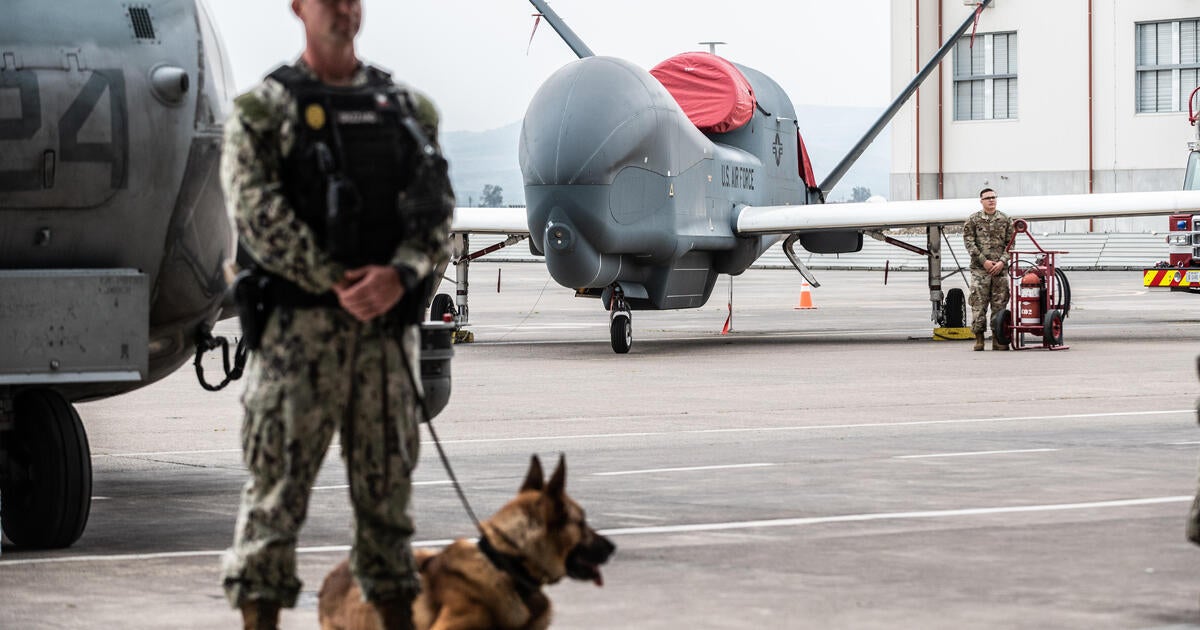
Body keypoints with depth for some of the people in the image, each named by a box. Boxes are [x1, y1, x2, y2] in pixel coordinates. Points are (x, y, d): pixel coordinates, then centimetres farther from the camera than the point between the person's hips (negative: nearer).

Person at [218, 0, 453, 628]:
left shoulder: (407, 107, 14)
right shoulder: (263, 109, 2)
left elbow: (436, 206, 5)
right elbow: (257, 211, -9)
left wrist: (401, 275, -14)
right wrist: (337, 283, -16)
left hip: (390, 325, 4)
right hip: (297, 323, -4)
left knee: (386, 482, 9)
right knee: (277, 483, -4)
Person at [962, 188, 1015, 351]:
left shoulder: (1005, 220, 11)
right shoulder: (972, 220, 5)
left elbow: (1010, 243, 7)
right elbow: (969, 243, -2)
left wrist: (1002, 261, -8)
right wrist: (984, 261, -11)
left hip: (1000, 269, 2)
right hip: (979, 269, -2)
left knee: (999, 304, 1)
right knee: (978, 303, -6)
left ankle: (998, 338, 6)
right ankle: (978, 337, -1)